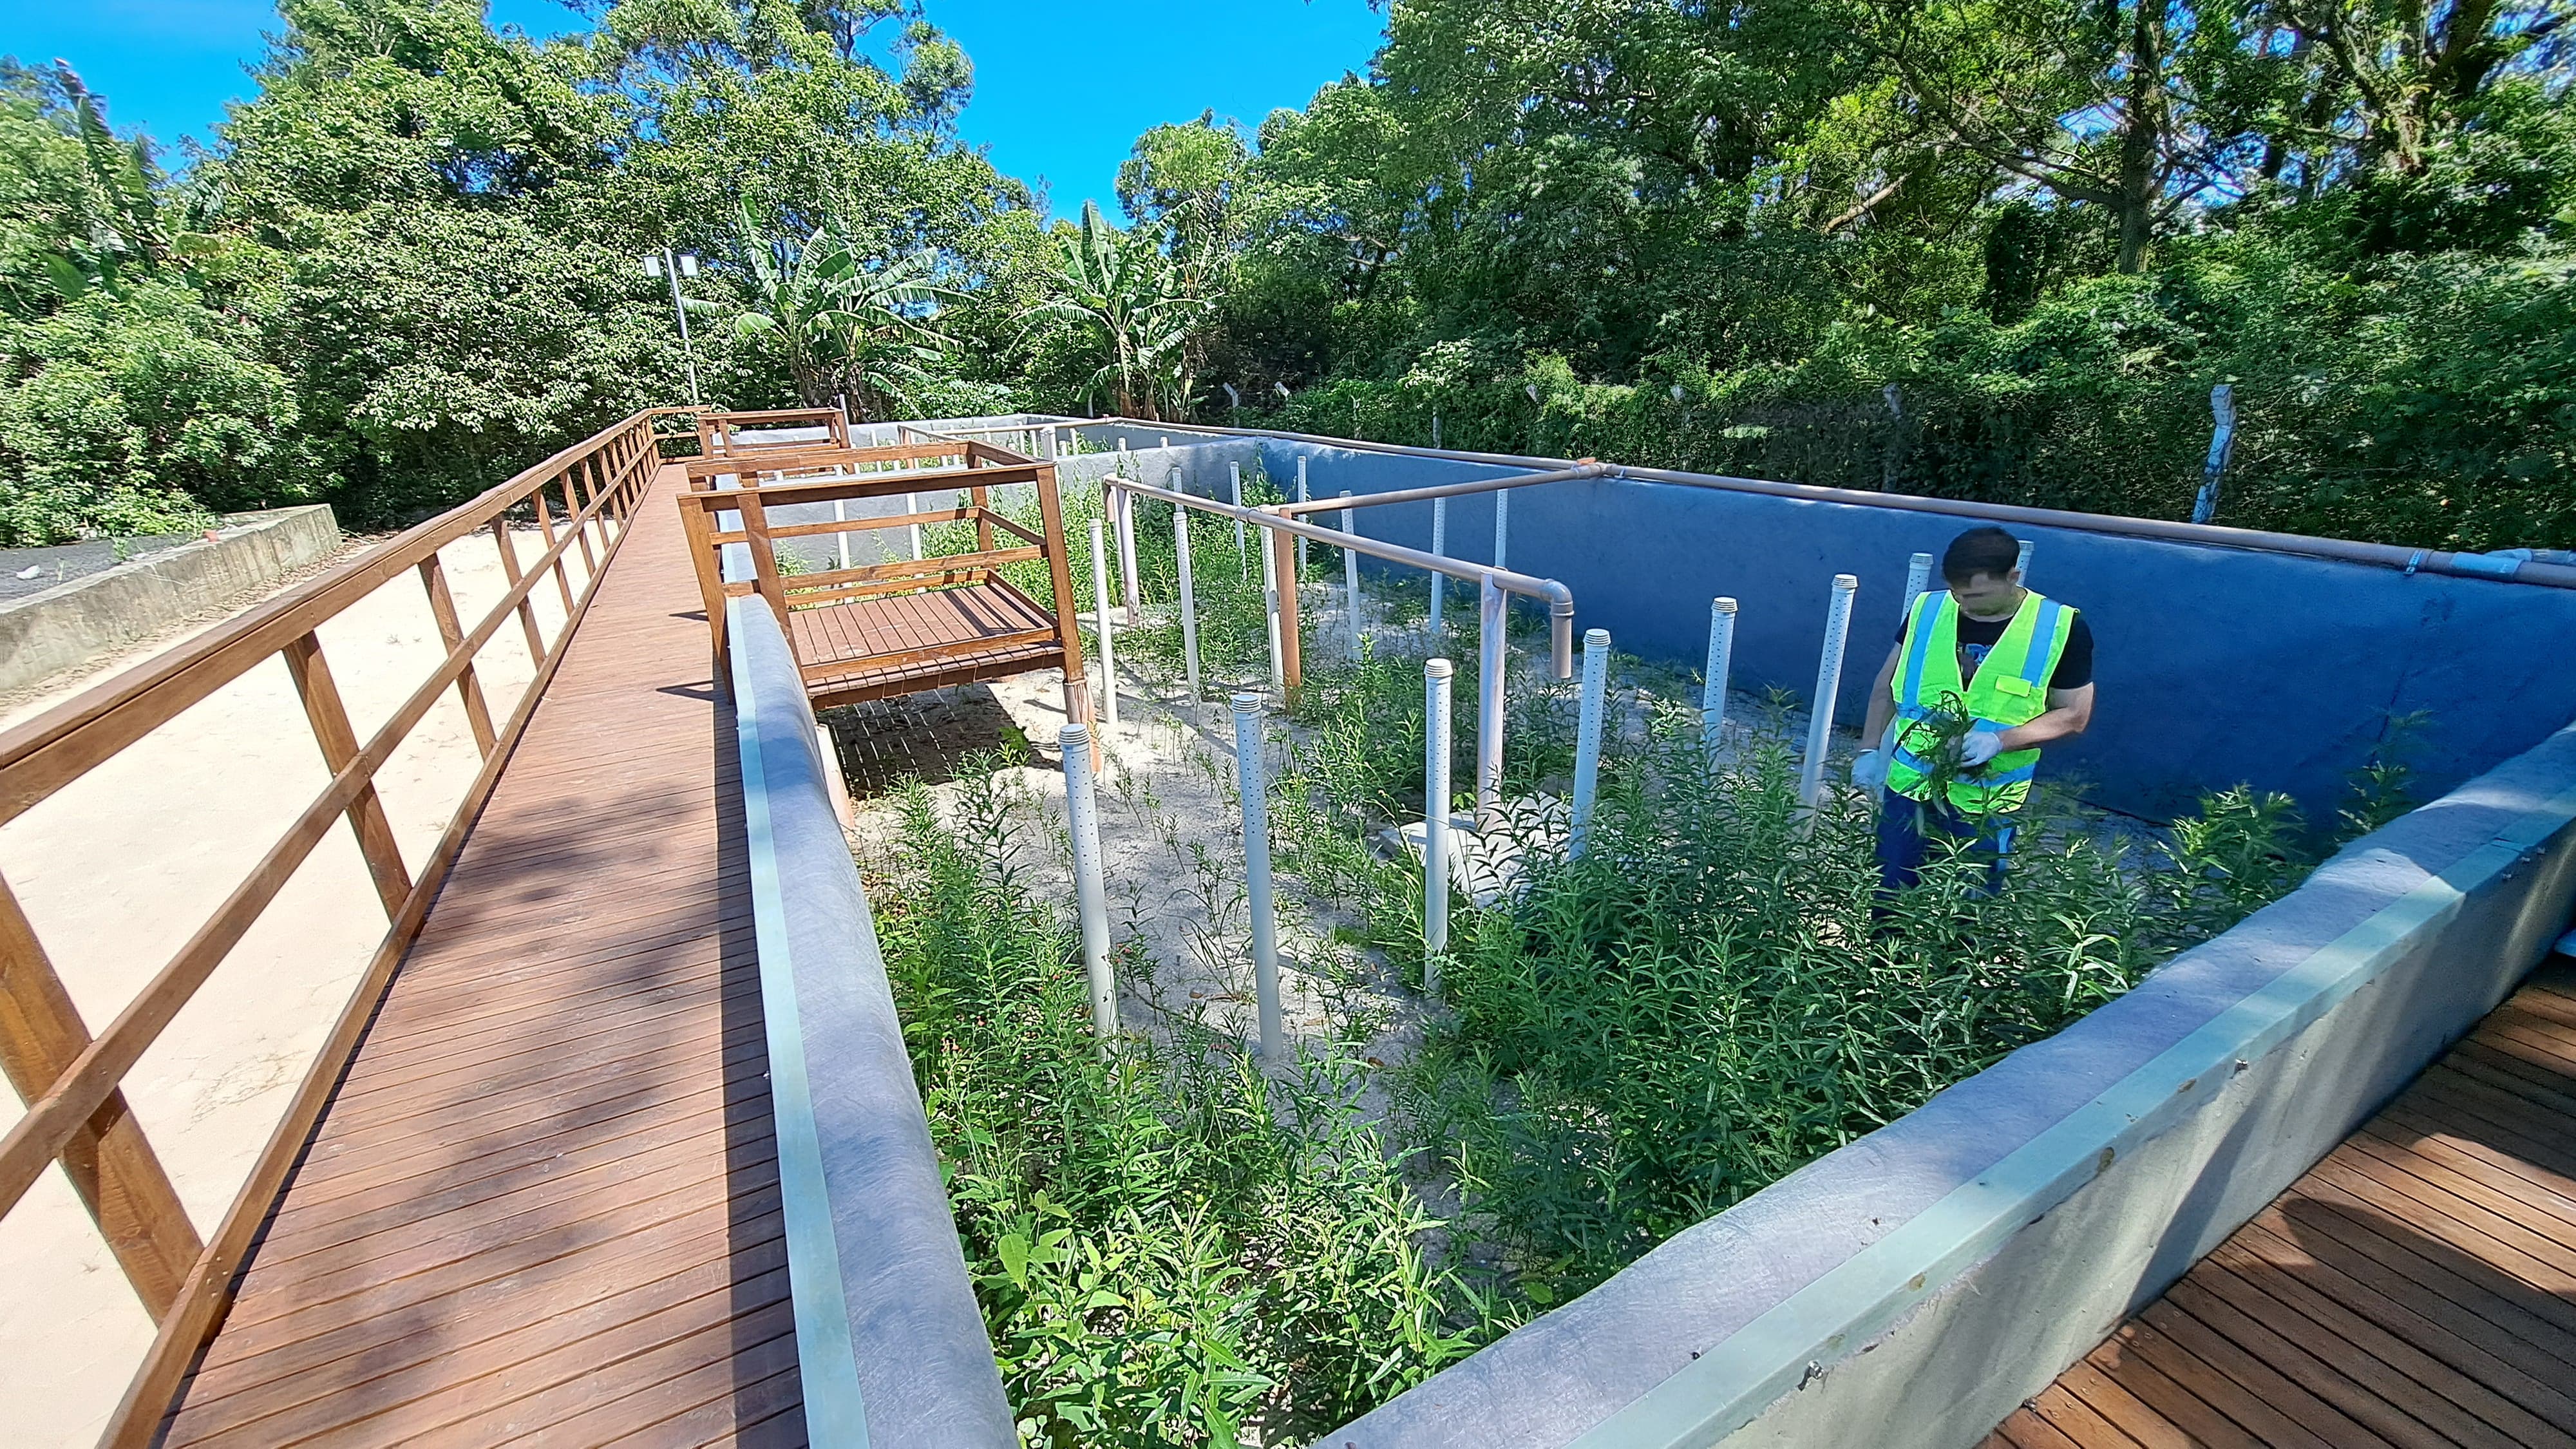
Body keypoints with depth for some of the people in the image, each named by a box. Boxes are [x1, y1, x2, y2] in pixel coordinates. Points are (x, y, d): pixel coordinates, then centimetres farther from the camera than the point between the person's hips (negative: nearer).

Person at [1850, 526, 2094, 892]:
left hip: (1987, 804, -2)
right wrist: (1870, 750, 0)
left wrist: (2000, 740, -22)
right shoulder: (1927, 610, -4)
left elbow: (2074, 715, -5)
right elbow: (1886, 687, 7)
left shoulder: (2062, 628, -10)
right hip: (1907, 787, 2)